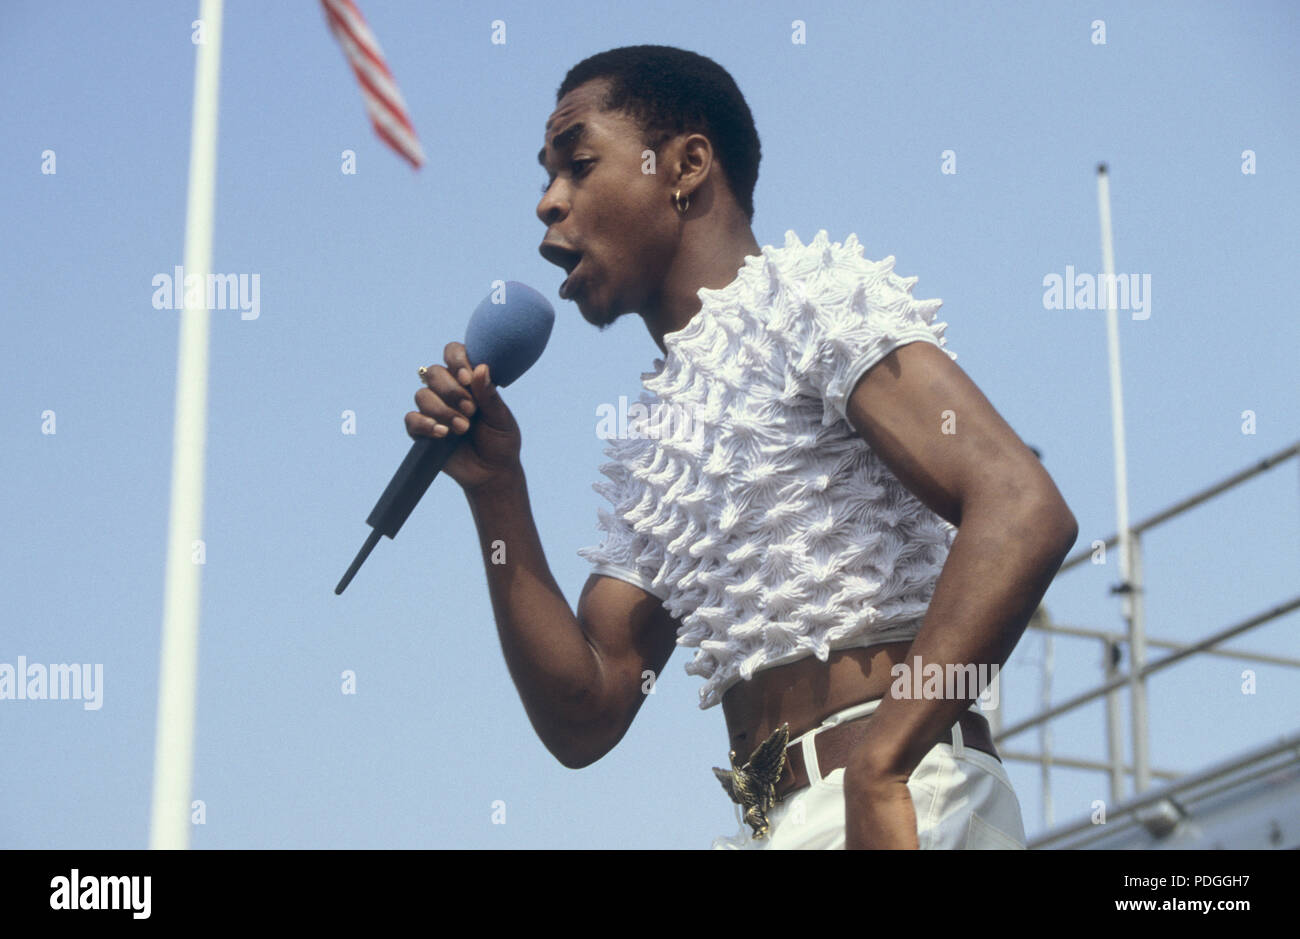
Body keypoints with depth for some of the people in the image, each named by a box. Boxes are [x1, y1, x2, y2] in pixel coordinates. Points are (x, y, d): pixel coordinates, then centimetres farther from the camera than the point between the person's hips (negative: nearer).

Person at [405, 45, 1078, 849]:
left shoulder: (815, 295, -1)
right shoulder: (648, 460, 20)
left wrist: (877, 770, -21)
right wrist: (496, 489, 8)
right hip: (776, 824, 6)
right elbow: (583, 720, 15)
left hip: (908, 805, -6)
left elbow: (1025, 512, -15)